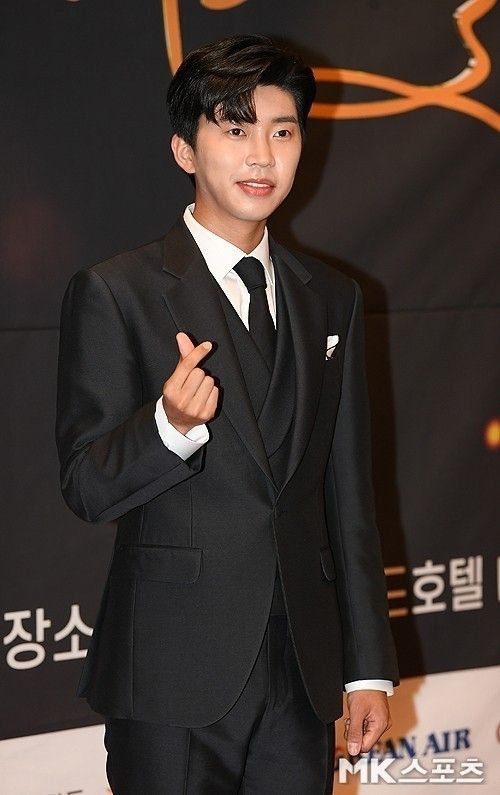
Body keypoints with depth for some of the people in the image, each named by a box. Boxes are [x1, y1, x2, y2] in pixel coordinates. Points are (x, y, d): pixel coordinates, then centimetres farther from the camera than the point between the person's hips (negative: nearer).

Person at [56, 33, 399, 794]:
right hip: (176, 677, -4)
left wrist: (369, 666, 13)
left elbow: (349, 494, 14)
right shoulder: (116, 293, -4)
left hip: (302, 675, 4)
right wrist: (170, 426, -28)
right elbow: (86, 486, -8)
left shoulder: (331, 298, 12)